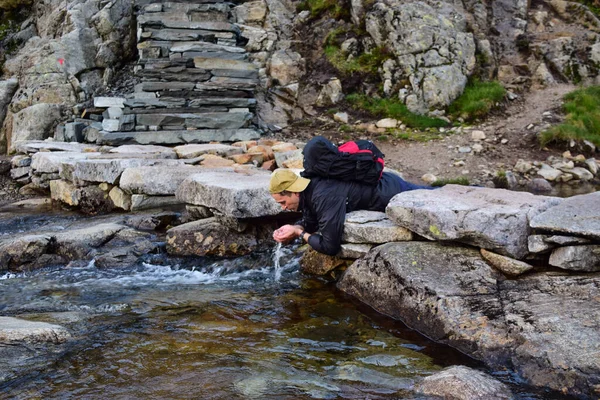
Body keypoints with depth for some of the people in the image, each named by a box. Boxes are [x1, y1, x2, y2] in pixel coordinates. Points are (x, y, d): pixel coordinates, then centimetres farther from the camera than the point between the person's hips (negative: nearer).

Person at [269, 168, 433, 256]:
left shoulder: (325, 197, -38)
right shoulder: (308, 188, -10)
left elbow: (330, 247, -37)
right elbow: (310, 222, 7)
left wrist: (300, 234, -23)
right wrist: (293, 229, -15)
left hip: (392, 193, -8)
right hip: (385, 183, 8)